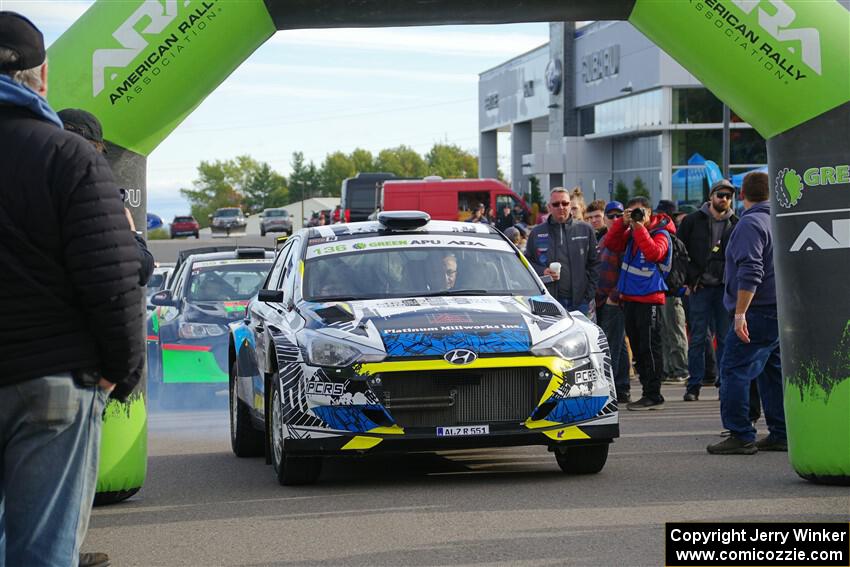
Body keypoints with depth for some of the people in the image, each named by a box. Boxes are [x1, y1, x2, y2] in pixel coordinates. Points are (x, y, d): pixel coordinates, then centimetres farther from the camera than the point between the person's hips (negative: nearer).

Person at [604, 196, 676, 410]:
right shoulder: (631, 232, 15)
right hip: (629, 298, 8)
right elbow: (611, 244, 8)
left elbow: (654, 253, -25)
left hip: (649, 298, -8)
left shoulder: (661, 233, -7)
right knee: (637, 349, 11)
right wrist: (623, 223, -3)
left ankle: (653, 396, -7)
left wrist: (639, 228, -23)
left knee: (649, 348, -8)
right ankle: (648, 392, 17)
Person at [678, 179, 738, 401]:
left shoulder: (736, 225, 7)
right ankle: (694, 387, 4)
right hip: (700, 288, -2)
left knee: (726, 338, 4)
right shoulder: (693, 221, 2)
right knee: (698, 339, 0)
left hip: (726, 289, 2)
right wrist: (690, 278, -5)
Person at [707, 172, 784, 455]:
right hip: (780, 311, 9)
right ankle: (780, 434, 14)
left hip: (758, 311, -9)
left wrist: (740, 313, -22)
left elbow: (750, 273, -22)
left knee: (734, 371, -8)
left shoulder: (750, 224, -12)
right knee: (773, 371, 14)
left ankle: (741, 436, -11)